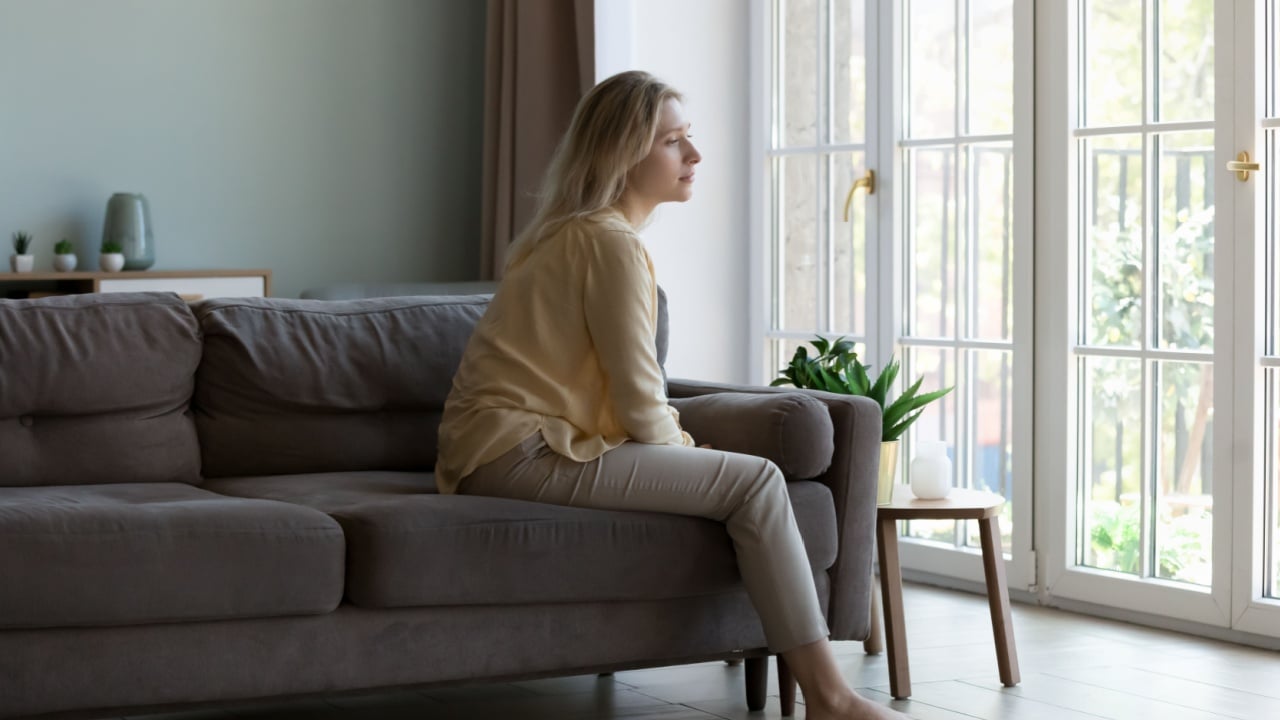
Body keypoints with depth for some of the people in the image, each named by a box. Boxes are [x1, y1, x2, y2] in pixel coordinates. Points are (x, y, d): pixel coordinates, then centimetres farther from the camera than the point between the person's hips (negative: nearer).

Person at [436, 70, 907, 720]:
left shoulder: (579, 231, 18)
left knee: (749, 478, 10)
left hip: (514, 447, 10)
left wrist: (681, 447, 5)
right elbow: (640, 404, -15)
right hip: (522, 453, -10)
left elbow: (628, 393, 19)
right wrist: (686, 452, 3)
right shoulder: (611, 243, -13)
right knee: (754, 481, -15)